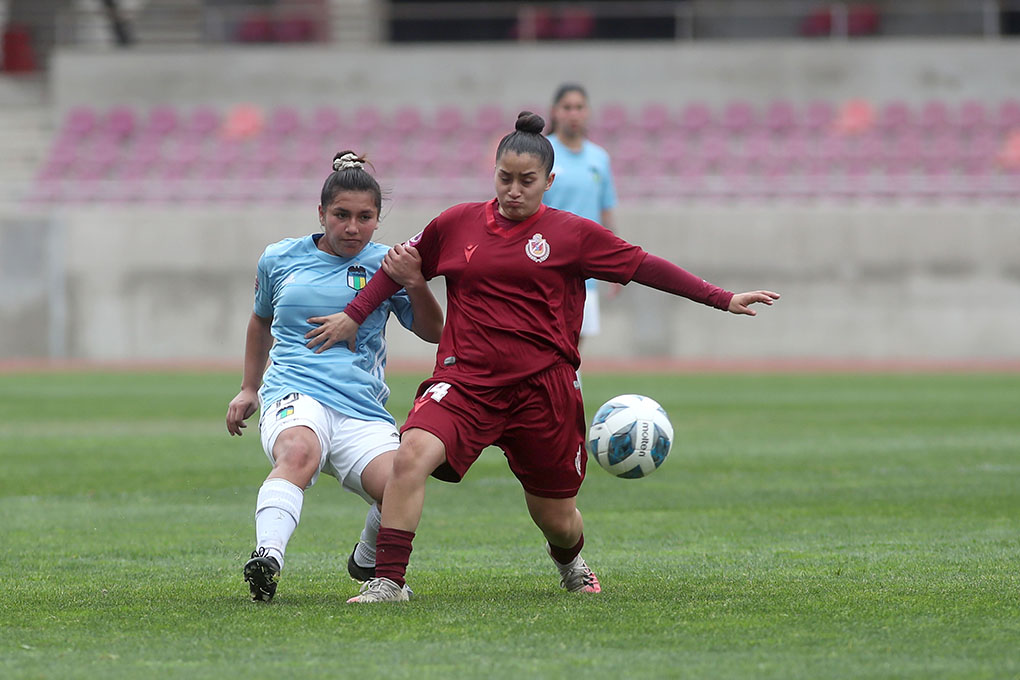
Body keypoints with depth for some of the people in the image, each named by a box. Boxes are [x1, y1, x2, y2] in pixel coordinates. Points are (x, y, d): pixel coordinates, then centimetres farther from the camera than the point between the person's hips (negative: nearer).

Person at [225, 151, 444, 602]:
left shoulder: (383, 265, 10)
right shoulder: (280, 259, 14)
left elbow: (433, 333, 3)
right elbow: (261, 319, 33)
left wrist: (415, 285, -14)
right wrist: (249, 388, 33)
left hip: (362, 410, 1)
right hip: (294, 395, -1)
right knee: (299, 452, -38)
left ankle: (367, 561, 10)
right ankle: (268, 557, -58)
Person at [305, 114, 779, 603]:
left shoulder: (572, 234, 0)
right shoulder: (457, 224, 5)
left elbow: (645, 267, 3)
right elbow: (404, 264, 21)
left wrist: (723, 300, 1)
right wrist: (353, 315, 20)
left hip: (542, 388, 0)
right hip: (466, 380, 0)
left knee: (557, 519, 10)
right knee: (412, 454, -28)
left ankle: (570, 563, 49)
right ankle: (388, 581, -23)